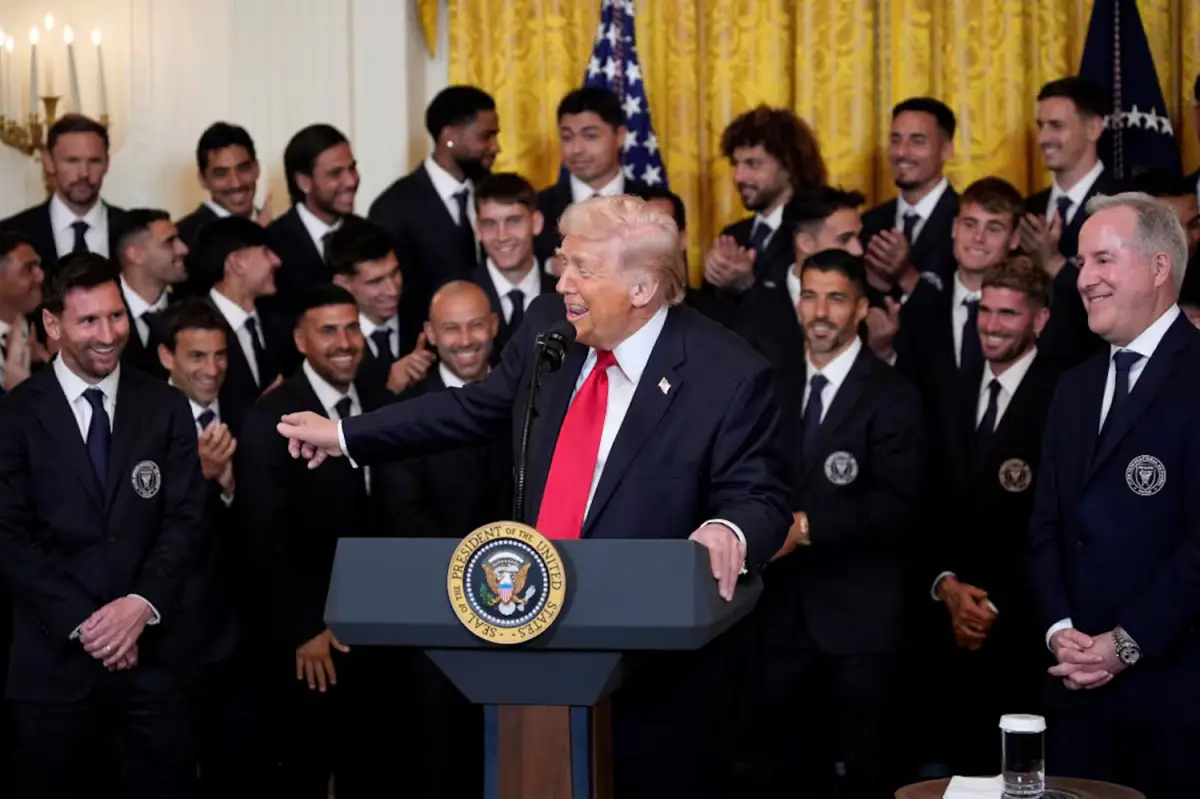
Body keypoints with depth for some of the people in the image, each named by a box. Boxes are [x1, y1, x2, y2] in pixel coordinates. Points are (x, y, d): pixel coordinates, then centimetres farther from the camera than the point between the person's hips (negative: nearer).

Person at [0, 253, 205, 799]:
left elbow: (185, 519, 2)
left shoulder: (166, 408, 7)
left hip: (151, 650, 2)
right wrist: (81, 621, -14)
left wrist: (141, 603, -14)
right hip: (53, 655, -2)